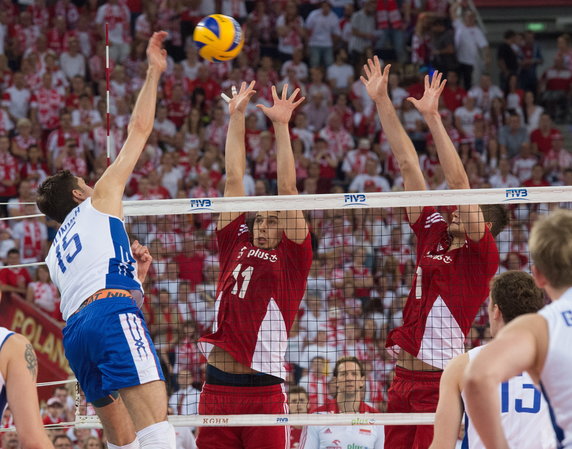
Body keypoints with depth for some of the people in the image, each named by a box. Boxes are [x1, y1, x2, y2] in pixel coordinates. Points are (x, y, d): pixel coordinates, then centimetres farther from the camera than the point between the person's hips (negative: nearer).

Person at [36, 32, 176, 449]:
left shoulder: (56, 252, 33)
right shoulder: (100, 201, 19)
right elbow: (139, 130, 21)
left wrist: (135, 274, 32)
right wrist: (154, 72, 28)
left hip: (76, 330, 7)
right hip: (112, 313, -7)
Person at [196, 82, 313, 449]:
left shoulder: (292, 259, 6)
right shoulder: (236, 246, 16)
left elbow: (288, 189, 2)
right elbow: (234, 179, 17)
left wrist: (282, 125, -1)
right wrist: (236, 116, 18)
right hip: (217, 388, 4)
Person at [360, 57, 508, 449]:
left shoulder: (482, 255, -3)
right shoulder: (433, 234, 14)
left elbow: (459, 182, -14)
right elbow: (408, 163, 12)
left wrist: (433, 116, -17)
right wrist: (382, 101, 13)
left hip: (440, 383, -7)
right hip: (404, 377, 7)